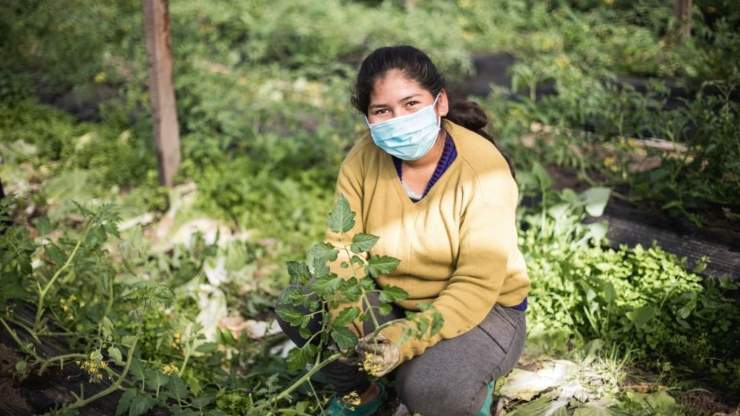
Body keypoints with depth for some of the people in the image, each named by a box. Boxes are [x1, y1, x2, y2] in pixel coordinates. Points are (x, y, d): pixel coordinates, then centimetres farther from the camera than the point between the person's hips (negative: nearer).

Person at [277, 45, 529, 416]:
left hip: (483, 310, -4)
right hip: (391, 301, 4)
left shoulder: (484, 169, -25)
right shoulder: (363, 160, -12)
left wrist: (409, 341, -39)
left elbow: (477, 286, -26)